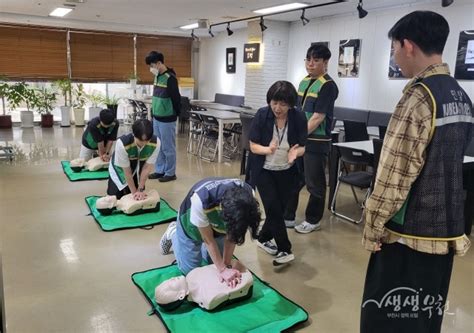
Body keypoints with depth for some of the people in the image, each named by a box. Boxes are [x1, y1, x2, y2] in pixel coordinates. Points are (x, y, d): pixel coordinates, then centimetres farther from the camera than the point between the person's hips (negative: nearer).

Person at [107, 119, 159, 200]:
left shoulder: (156, 143, -32)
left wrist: (140, 190, -21)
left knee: (139, 198, 4)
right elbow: (127, 171, -27)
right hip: (120, 168, -2)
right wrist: (134, 192, -21)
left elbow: (147, 168, -22)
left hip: (139, 168, 2)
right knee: (116, 196, -3)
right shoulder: (122, 144, -39)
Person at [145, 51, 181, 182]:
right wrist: (154, 113, 15)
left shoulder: (170, 78, -17)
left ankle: (170, 173, 13)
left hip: (167, 120, -8)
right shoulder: (157, 77, 10)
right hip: (156, 118, 8)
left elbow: (176, 99, -15)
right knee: (158, 147, 15)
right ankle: (160, 170, 26)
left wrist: (175, 114, -5)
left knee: (168, 148, 1)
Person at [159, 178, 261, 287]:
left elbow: (231, 235, -21)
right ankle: (173, 233, 28)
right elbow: (208, 239, -28)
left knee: (216, 262, 11)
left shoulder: (249, 194, -34)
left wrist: (227, 265, -23)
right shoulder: (200, 200, -45)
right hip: (192, 225, -3)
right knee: (189, 270, 7)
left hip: (217, 224, 4)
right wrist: (223, 269, -26)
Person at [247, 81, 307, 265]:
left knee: (280, 208, 8)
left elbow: (302, 147, -8)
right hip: (263, 170, -2)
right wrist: (268, 150, -35)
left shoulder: (298, 118, -15)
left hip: (286, 171, 2)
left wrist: (295, 153, -32)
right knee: (273, 207, -10)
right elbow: (253, 146, -14)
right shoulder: (262, 115, -17)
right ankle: (285, 249, 3)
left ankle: (264, 238, 32)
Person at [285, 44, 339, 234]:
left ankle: (313, 220, 22)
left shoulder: (327, 86, -12)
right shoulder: (304, 82, 11)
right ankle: (287, 217, 25)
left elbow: (317, 118, -17)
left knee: (314, 184, 6)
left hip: (316, 142, -7)